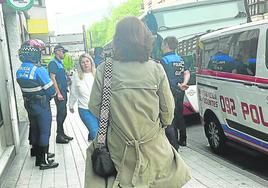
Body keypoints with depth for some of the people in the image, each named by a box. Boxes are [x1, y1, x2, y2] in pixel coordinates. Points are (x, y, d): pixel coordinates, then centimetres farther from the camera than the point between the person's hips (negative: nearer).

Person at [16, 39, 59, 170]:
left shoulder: (19, 72, -2)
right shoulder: (39, 70, -24)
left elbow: (26, 88, 4)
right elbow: (51, 91, -18)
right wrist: (47, 98, 1)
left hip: (29, 105, 7)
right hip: (42, 106, -7)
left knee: (34, 129, 21)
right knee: (44, 133, 4)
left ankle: (38, 153, 38)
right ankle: (43, 161, 11)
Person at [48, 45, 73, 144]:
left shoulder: (60, 63, 17)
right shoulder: (53, 63, -11)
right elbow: (52, 78, -18)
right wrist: (58, 93, -21)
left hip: (63, 91, 9)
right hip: (59, 92, -9)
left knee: (63, 113, 13)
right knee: (61, 113, -5)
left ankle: (62, 133, 23)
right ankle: (59, 136, 4)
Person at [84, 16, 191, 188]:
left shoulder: (104, 69, -10)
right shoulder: (156, 69, -8)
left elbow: (94, 106, -3)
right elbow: (168, 108, -2)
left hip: (117, 146, 0)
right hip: (152, 145, 1)